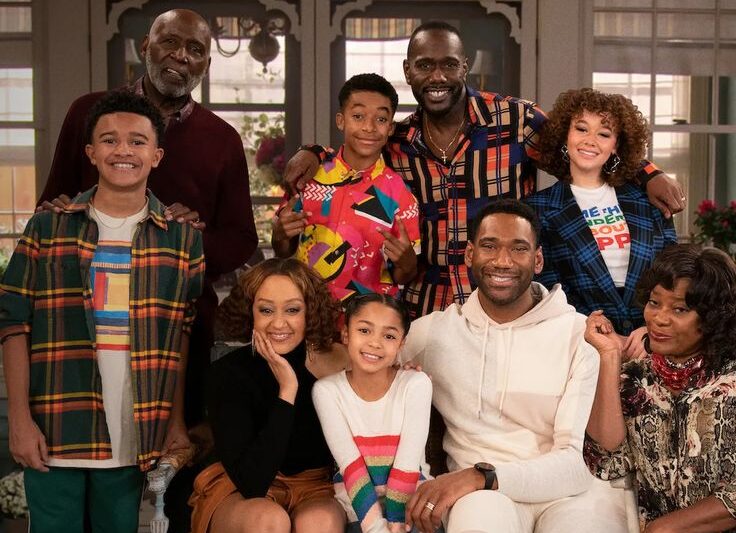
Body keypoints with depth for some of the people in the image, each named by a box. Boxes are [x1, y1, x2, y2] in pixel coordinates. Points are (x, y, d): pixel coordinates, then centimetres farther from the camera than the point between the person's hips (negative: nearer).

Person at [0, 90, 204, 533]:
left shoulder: (183, 238, 5)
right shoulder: (47, 227, 3)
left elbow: (186, 335, 6)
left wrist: (177, 422, 1)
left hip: (136, 438, 1)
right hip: (54, 432, 0)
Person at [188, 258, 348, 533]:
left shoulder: (337, 367, -12)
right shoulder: (229, 372, -17)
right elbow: (251, 482, -26)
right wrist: (287, 392, -30)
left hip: (316, 491, 1)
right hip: (239, 495, -1)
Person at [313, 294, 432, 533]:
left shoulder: (416, 384, -8)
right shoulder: (327, 390, -6)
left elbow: (407, 466, -11)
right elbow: (350, 467, -11)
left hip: (409, 504, -1)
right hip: (357, 508, 1)